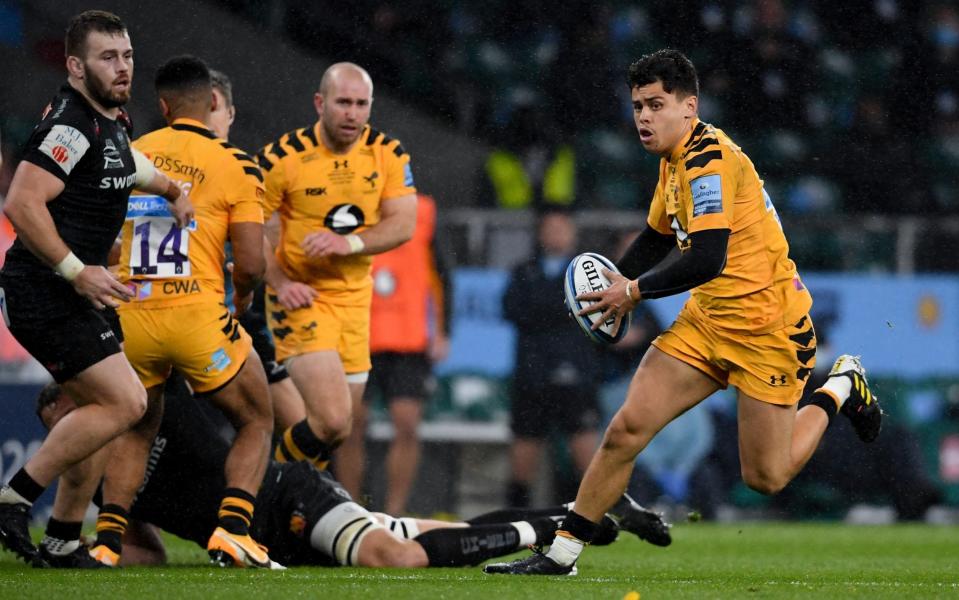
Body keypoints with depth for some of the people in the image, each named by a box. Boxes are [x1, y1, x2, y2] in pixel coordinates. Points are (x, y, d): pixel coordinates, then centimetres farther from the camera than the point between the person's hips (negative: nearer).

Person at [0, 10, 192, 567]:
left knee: (104, 409, 12)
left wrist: (172, 189, 42)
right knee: (125, 401, -14)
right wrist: (77, 271, -28)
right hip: (46, 294, -10)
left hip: (74, 291, 10)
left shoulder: (113, 119, 11)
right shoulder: (71, 124, -19)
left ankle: (63, 541, 17)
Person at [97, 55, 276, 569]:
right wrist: (242, 299, 11)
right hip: (196, 313, -4)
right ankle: (232, 530, -5)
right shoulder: (234, 165, -4)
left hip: (130, 315, 4)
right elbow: (250, 264, -9)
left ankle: (106, 541, 9)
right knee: (257, 423, 15)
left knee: (135, 431, 24)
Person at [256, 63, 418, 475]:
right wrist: (279, 283, -21)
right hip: (302, 298, -5)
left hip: (354, 297, 5)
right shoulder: (282, 158, -13)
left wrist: (349, 243, -25)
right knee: (333, 421, -19)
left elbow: (403, 225, -8)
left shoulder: (388, 154, -1)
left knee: (339, 429, 10)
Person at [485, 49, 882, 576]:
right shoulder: (675, 161, 10)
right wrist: (613, 281, 9)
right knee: (626, 429, -7)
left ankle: (840, 389, 22)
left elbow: (707, 260, -28)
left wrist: (636, 291, -16)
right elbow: (656, 237, 25)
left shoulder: (709, 161, -21)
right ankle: (561, 553, -1)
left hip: (766, 324, -8)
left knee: (765, 477, -2)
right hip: (708, 319, 8)